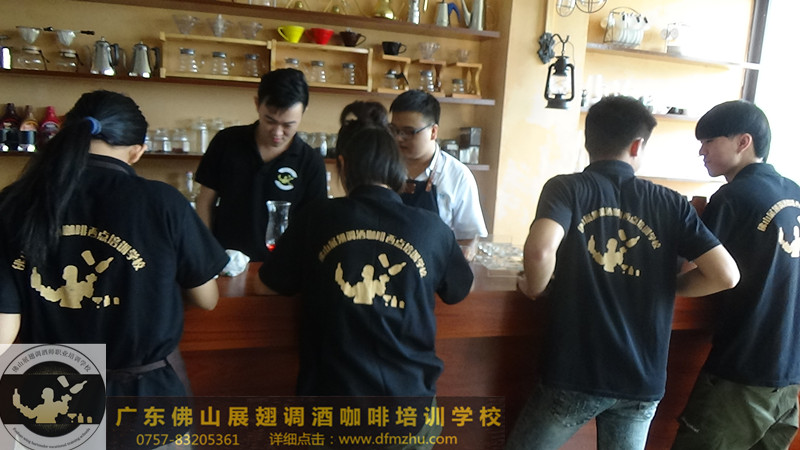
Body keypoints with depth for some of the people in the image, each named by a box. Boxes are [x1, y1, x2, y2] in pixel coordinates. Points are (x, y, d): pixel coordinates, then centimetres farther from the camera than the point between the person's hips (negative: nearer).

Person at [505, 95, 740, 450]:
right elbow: (725, 275, -3)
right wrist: (665, 286, 13)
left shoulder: (566, 188, -8)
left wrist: (535, 288, -6)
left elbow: (540, 250, -27)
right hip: (644, 379, 3)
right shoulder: (671, 203, 0)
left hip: (575, 373, -3)